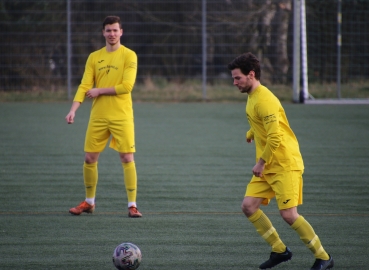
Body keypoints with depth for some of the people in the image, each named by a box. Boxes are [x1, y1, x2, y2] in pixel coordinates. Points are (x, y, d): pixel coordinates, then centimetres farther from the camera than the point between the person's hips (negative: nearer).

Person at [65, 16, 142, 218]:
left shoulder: (129, 56, -3)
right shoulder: (94, 57, 9)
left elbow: (127, 86, -13)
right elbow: (84, 86, 3)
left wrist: (99, 91, -9)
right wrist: (73, 110, -11)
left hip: (122, 116, -4)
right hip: (98, 116, 4)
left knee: (127, 159, -7)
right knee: (89, 159, 6)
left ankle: (132, 205, -2)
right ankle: (89, 202, 22)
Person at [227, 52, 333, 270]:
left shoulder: (264, 100, -20)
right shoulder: (252, 97, 11)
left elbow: (275, 138, -26)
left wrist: (261, 163, -18)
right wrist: (252, 133, 26)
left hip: (285, 165, -9)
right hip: (268, 167, 9)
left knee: (288, 214, -12)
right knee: (249, 206, -1)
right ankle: (280, 250, 10)